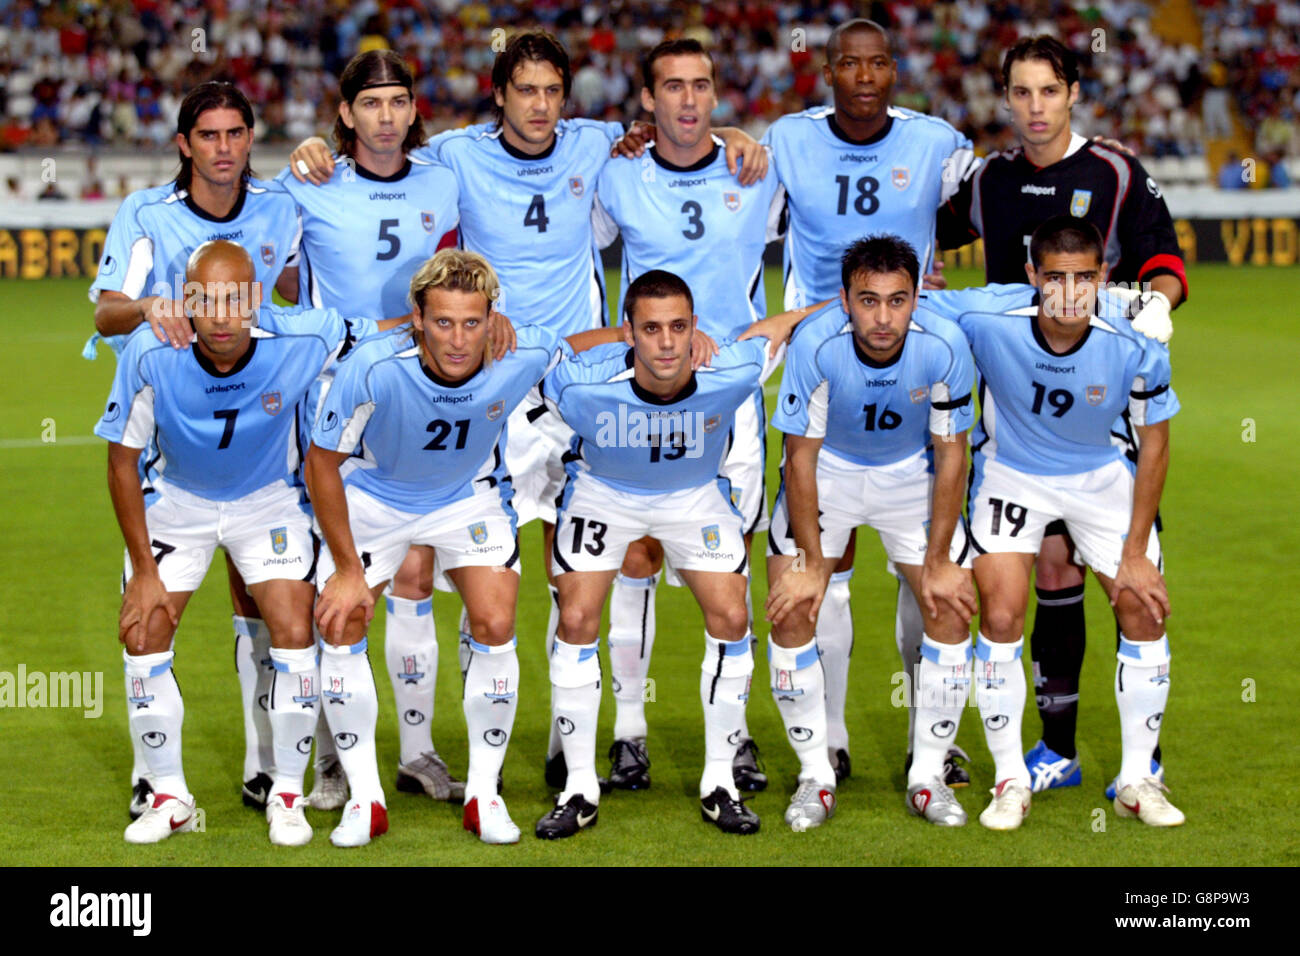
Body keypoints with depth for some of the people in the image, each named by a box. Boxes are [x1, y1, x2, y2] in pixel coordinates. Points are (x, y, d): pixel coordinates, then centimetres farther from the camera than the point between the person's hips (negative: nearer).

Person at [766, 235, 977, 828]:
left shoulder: (944, 346, -27)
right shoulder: (815, 344, -31)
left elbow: (951, 453, -14)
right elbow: (801, 456, -20)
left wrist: (939, 561, -12)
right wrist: (810, 562, -17)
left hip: (911, 474, 1)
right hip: (825, 469, -1)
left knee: (951, 607, -8)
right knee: (791, 612, -11)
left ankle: (928, 775, 7)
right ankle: (815, 776, 4)